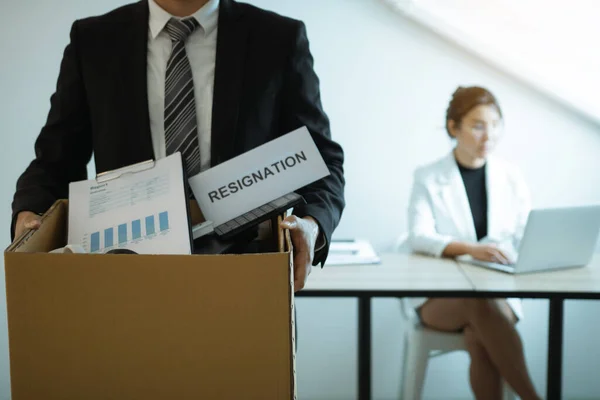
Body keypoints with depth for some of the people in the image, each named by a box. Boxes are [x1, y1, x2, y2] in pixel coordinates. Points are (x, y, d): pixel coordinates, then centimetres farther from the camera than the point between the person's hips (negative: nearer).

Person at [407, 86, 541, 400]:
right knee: (482, 305, -34)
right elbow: (420, 237, -12)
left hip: (499, 292, 2)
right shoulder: (428, 178, 2)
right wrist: (471, 249, -30)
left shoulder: (511, 178, 10)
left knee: (478, 338, -30)